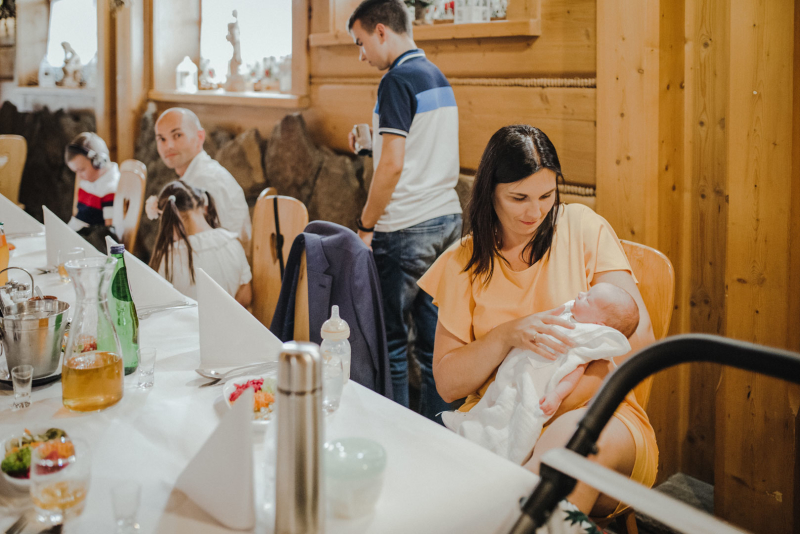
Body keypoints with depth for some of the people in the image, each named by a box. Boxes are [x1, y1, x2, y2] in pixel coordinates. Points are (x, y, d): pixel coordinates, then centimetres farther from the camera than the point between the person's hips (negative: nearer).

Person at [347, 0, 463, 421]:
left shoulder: (398, 80, -13)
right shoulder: (439, 78, 15)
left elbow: (392, 166, -18)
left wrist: (366, 225, -9)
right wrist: (374, 144, 18)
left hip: (406, 229, -9)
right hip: (447, 219, 9)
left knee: (389, 342, 1)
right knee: (434, 338, 12)